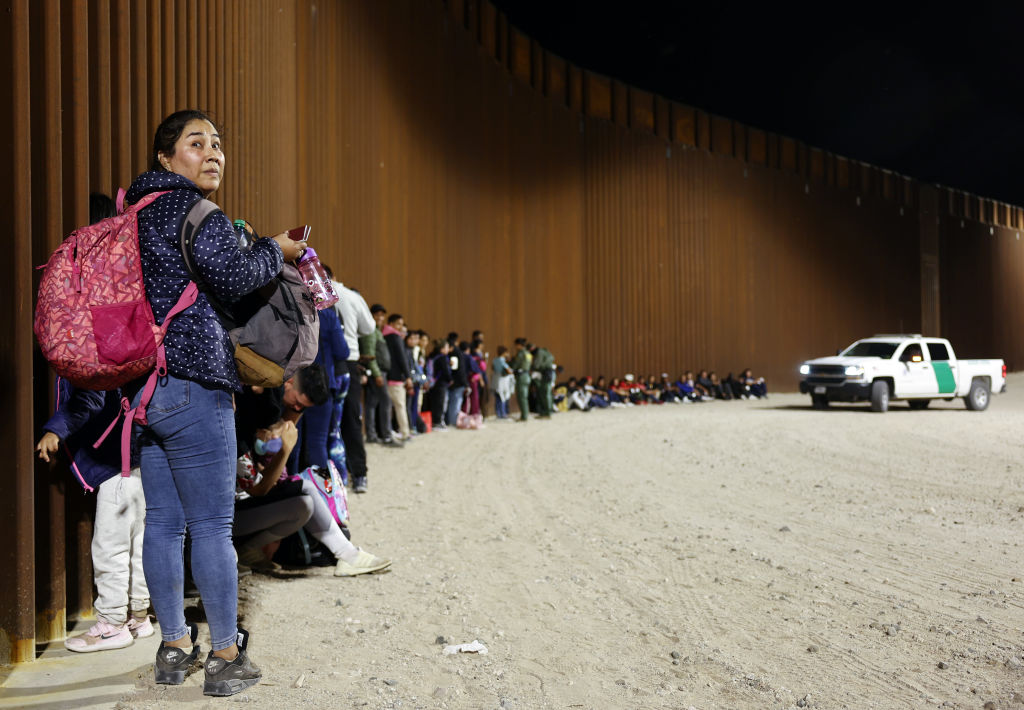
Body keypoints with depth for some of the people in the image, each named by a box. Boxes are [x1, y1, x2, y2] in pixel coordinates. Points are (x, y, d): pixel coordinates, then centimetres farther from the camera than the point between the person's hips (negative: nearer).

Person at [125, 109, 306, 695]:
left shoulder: (140, 209, 19)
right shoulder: (193, 210, -8)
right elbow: (233, 278, -17)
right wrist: (276, 249, -1)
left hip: (144, 385, 9)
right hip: (192, 387, -9)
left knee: (163, 522, 12)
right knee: (212, 525, -2)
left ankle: (174, 647, 23)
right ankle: (226, 656, 7)